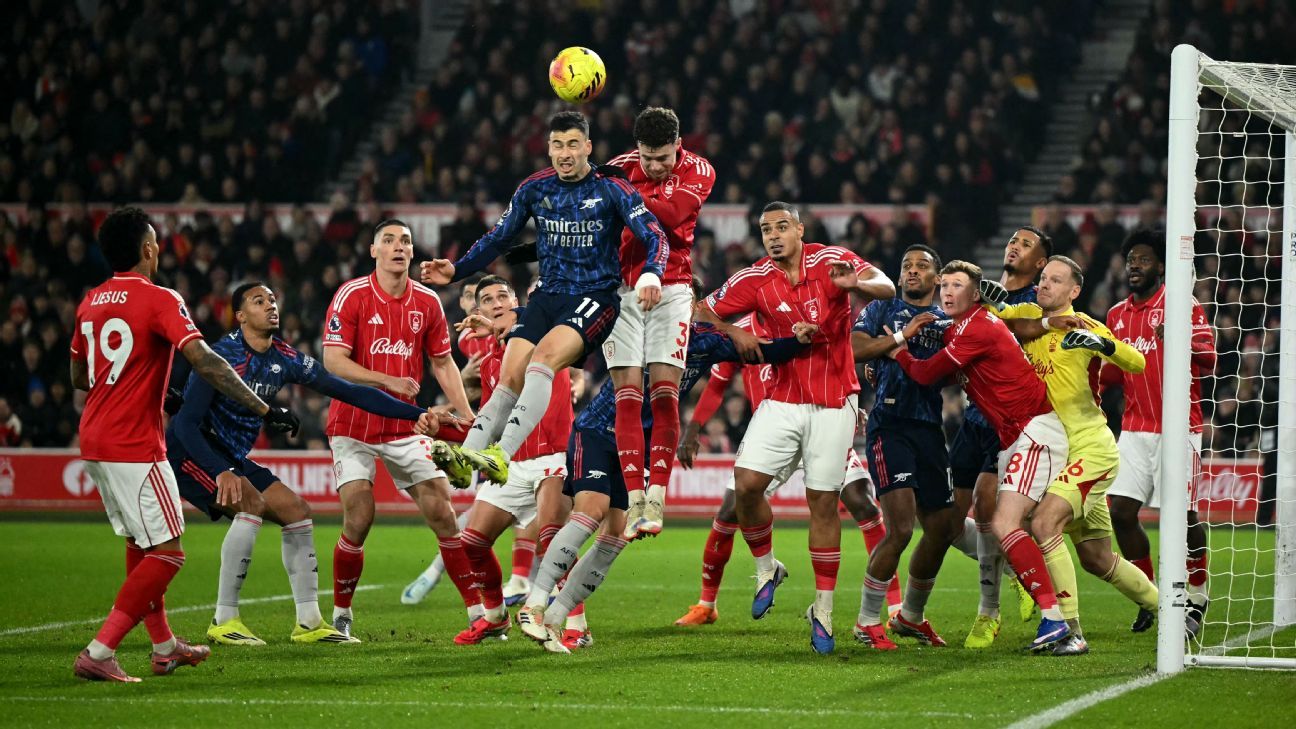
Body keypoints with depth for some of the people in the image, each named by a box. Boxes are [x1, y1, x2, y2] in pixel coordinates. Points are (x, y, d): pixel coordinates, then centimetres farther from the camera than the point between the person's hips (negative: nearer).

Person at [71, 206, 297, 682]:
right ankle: (99, 652, -13)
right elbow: (204, 361, -22)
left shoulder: (91, 302, 10)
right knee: (167, 553, -5)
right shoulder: (159, 300, -12)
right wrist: (264, 410, -21)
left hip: (93, 441, 8)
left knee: (140, 544, 21)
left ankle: (164, 647, 29)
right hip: (134, 446, -8)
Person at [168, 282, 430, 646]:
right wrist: (221, 472, -40)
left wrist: (416, 414, -3)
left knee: (297, 511, 2)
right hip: (191, 453, -8)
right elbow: (186, 423, -27)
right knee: (252, 503, -27)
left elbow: (348, 391, 3)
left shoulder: (285, 358, 0)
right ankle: (224, 621, -21)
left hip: (231, 458, 8)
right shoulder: (223, 356, -22)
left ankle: (309, 622, 9)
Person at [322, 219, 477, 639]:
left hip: (405, 427, 4)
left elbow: (443, 363, 13)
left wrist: (468, 418, 4)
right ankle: (341, 615, 5)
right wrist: (389, 381, -25)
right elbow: (333, 361, -15)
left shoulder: (427, 302, 3)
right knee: (359, 520, -12)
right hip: (353, 427, -4)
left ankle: (478, 610, 3)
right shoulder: (352, 295, -9)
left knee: (442, 513, -3)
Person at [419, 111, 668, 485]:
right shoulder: (535, 188, 6)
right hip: (548, 296, 5)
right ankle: (466, 457, -19)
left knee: (544, 355, -29)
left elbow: (654, 236, -13)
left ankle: (501, 456, -38)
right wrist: (456, 270, 3)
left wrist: (650, 274, -33)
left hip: (596, 297, -5)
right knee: (510, 378, -12)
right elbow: (497, 239, 16)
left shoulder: (611, 188, -7)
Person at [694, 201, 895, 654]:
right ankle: (766, 568, 12)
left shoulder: (832, 261, -6)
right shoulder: (755, 280, -1)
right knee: (746, 483, -14)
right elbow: (703, 313, 4)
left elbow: (886, 288, -16)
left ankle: (823, 611, 7)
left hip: (833, 403, -2)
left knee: (823, 502, -1)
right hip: (782, 400, 2)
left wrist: (855, 285, -38)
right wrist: (733, 332, -15)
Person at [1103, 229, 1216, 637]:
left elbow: (1208, 360, -11)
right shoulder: (1118, 315, 15)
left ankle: (1198, 595, 13)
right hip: (1135, 429, 6)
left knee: (1183, 516, -5)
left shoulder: (1183, 306, -4)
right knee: (1121, 511, -3)